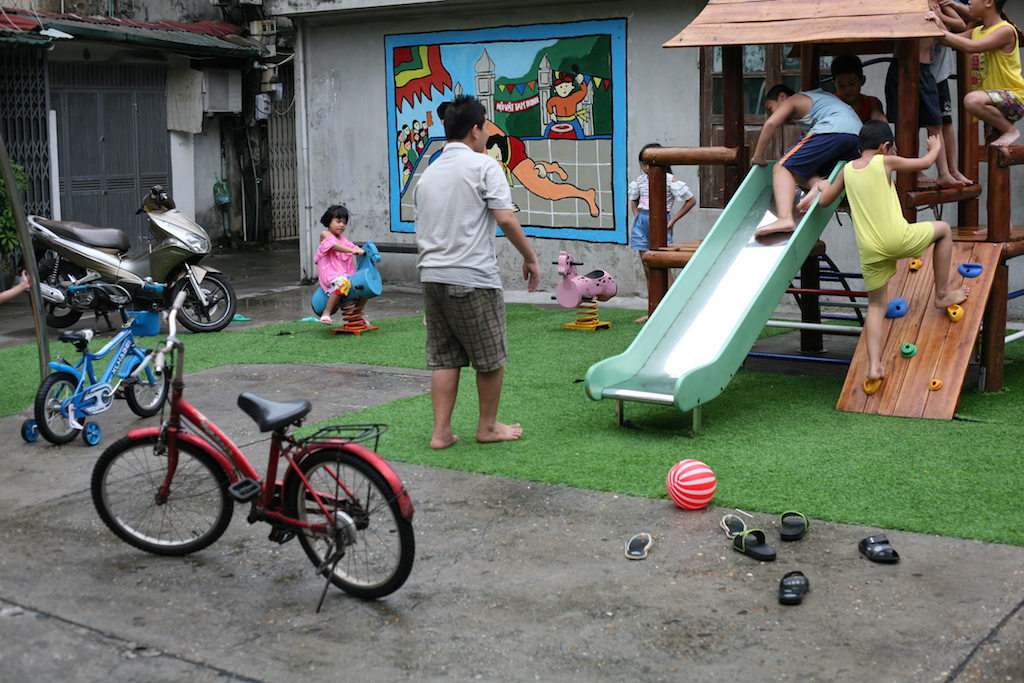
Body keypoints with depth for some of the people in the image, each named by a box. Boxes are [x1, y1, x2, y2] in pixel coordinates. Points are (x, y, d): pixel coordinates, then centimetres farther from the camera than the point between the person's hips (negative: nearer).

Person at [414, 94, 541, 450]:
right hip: (473, 278, -7)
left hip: (432, 277, 7)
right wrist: (530, 257, -3)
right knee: (491, 358, 8)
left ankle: (441, 431, 9)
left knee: (443, 359, 11)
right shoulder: (483, 166, -5)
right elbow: (506, 220, -14)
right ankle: (488, 426, 19)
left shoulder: (427, 174, 16)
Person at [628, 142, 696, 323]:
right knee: (647, 270, 8)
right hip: (641, 222, 5)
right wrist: (637, 218, 12)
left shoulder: (669, 180, -6)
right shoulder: (640, 180, 9)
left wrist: (673, 220, -6)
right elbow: (633, 200, 28)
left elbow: (691, 200, -4)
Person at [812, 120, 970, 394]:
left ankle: (873, 366, 3)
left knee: (876, 305, 14)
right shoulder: (885, 162, -2)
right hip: (898, 239, -4)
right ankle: (943, 293, 28)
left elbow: (824, 200, 16)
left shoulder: (847, 170, 8)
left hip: (869, 250, 4)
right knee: (943, 229, 22)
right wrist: (936, 146, 32)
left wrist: (823, 186, 39)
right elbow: (925, 162, 10)